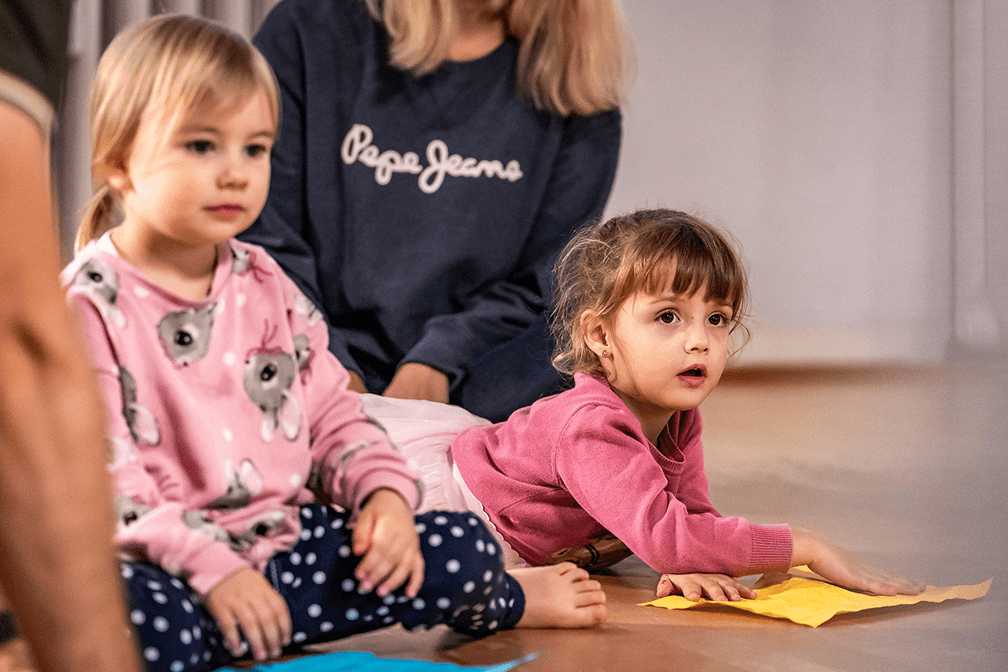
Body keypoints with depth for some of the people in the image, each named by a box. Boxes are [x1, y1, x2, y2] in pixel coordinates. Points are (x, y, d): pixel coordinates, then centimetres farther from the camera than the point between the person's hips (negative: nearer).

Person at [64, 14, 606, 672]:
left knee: (466, 546, -8)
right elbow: (98, 473, -18)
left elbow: (331, 414, 15)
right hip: (168, 564, -5)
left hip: (287, 539, 6)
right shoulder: (90, 304, -11)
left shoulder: (265, 285, 9)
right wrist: (210, 567, -28)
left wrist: (384, 490, -5)